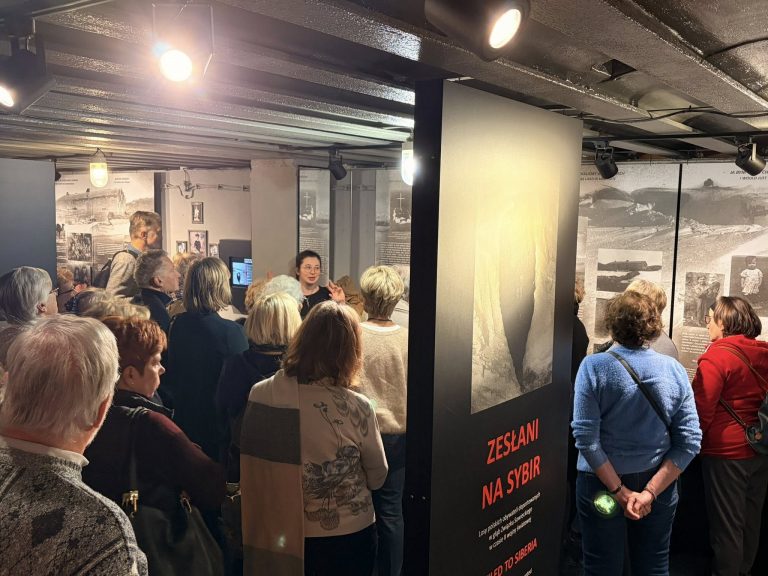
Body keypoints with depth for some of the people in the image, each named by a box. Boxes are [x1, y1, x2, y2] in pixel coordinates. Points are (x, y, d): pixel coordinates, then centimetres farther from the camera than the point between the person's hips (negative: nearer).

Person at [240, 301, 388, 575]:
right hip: (346, 534, -3)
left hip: (279, 533, 3)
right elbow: (377, 477, -8)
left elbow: (249, 466, 1)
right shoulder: (355, 407, -23)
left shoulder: (259, 394, -14)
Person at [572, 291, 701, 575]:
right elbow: (690, 441, -7)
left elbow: (586, 437, -19)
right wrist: (650, 491, -10)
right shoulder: (674, 369, -5)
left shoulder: (593, 366, -14)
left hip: (601, 484, -3)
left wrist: (618, 490, -13)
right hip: (659, 484, 3)